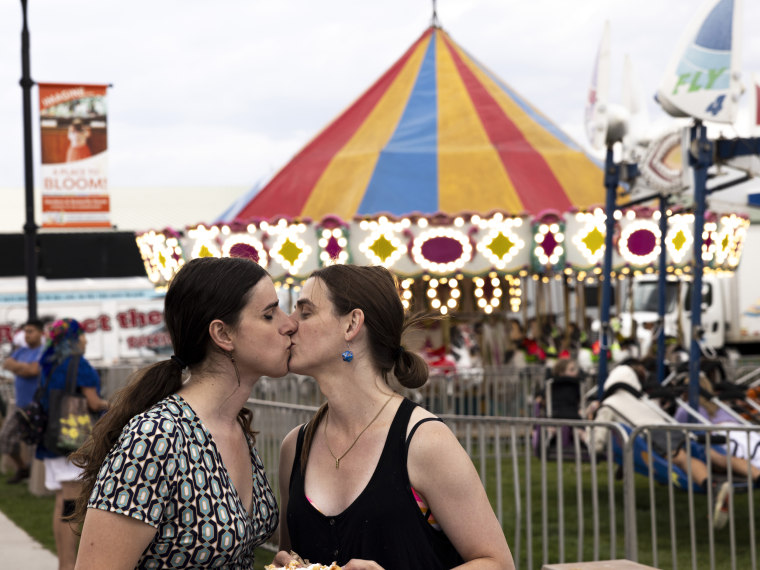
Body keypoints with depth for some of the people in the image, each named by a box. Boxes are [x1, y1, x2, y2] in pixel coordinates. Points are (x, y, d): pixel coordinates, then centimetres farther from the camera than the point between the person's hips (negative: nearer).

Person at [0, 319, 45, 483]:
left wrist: (17, 366, -6)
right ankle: (22, 468, 29)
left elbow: (33, 370, -23)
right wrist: (25, 367, -16)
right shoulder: (22, 351, 12)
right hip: (20, 404, 8)